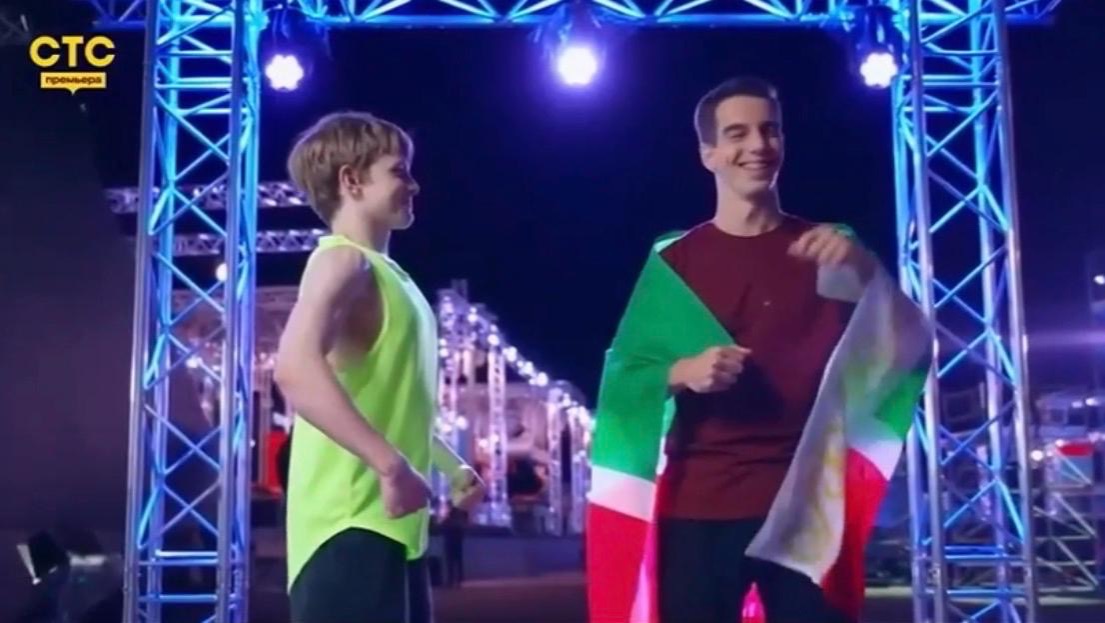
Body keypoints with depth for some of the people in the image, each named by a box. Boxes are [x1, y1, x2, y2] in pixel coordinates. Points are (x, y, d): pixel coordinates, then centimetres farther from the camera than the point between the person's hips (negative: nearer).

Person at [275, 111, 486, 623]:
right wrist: (391, 465, -31)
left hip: (391, 527, 10)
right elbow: (296, 368, -29)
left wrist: (454, 468, 26)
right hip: (351, 528, -10)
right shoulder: (343, 262, -10)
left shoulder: (389, 275, 19)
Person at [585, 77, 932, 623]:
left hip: (806, 502, 1)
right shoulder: (674, 259, 7)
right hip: (698, 503, 0)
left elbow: (906, 351, -1)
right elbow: (624, 373, 5)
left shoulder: (828, 248, 9)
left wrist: (864, 271, -19)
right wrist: (681, 372, -16)